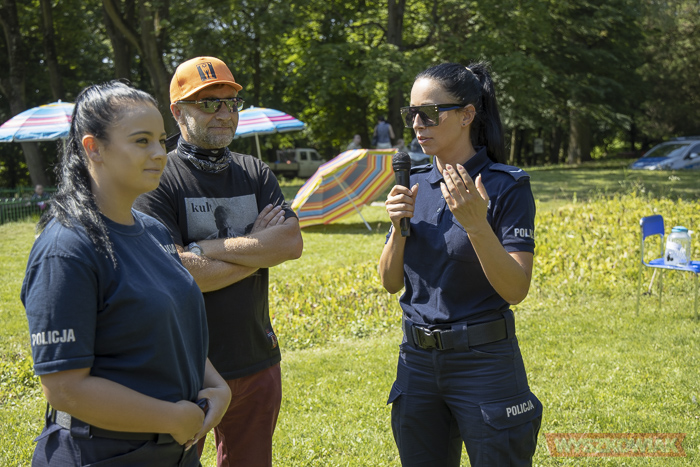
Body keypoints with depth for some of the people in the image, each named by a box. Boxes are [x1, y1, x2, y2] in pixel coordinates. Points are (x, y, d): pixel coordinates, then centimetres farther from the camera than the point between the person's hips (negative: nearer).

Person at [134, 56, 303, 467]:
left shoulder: (256, 174, 8)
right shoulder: (158, 179, -9)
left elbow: (293, 243, -7)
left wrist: (205, 249, -15)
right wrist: (258, 248, -11)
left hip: (258, 363, 5)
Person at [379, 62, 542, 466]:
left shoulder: (507, 185, -10)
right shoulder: (415, 184, 5)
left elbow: (516, 290, -16)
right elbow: (391, 282, 7)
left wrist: (476, 224, -28)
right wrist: (399, 227, -10)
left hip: (484, 361, -5)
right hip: (418, 361, 5)